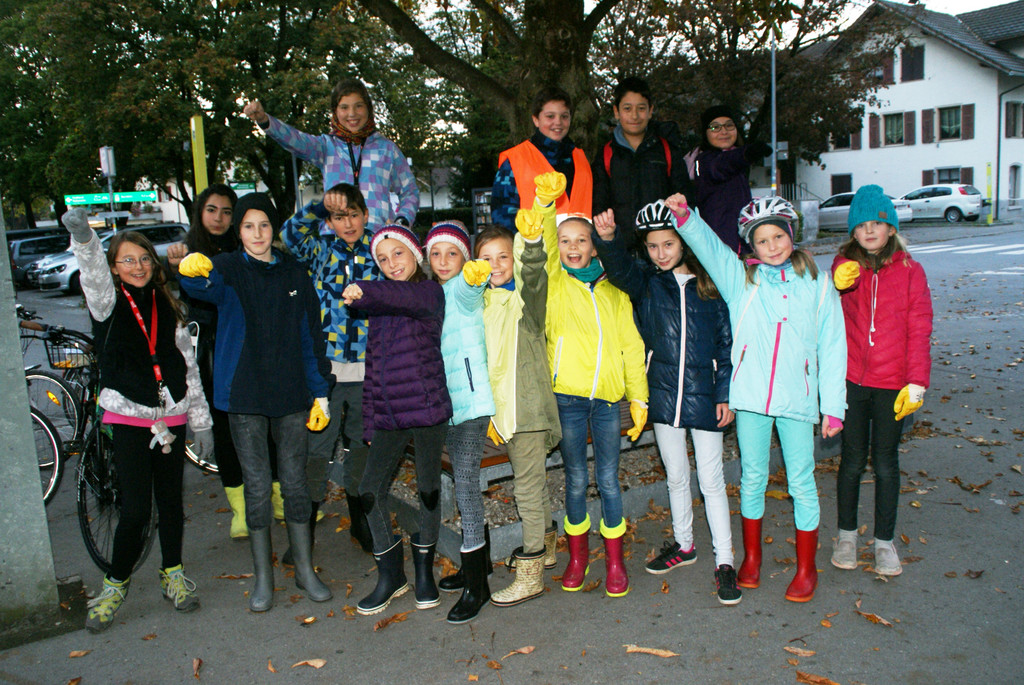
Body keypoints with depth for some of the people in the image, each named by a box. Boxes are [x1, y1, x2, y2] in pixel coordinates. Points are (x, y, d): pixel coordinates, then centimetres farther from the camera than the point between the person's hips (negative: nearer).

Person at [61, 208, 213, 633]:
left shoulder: (168, 309, 11)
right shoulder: (108, 304, 2)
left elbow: (188, 365, 12)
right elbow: (94, 277, -23)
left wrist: (202, 422, 10)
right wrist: (84, 239, -45)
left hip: (171, 416, 3)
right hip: (129, 417, -3)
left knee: (171, 503, 10)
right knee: (135, 510, -6)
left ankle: (172, 574, 29)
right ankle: (115, 585, 15)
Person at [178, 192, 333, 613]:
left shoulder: (294, 273, 7)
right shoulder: (229, 269, 0)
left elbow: (310, 335, 9)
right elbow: (203, 286, -26)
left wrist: (320, 392, 5)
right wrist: (192, 271, -50)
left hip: (292, 394, 2)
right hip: (245, 395, -2)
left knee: (295, 483, 8)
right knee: (257, 488, 4)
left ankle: (305, 570, 23)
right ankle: (262, 577, 20)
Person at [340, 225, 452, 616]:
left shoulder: (430, 293, -2)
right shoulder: (378, 307, 15)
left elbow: (406, 297, -28)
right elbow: (373, 365, 15)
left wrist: (364, 292, -44)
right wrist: (369, 422, 11)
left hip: (427, 409, -5)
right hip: (387, 415, 5)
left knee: (428, 489, 7)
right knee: (370, 491, 0)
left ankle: (424, 572, 25)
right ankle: (390, 576, 17)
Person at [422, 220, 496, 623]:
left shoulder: (463, 290, -7)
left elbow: (469, 285, -32)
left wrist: (475, 273, -55)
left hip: (470, 401, -8)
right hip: (448, 404, 9)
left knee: (466, 485, -9)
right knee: (464, 485, 17)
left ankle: (476, 585, -1)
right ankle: (477, 563, 32)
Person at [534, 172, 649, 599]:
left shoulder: (614, 292, 12)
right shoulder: (555, 281, 7)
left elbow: (631, 347, 11)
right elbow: (543, 238, -11)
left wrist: (639, 398, 8)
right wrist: (545, 201, -28)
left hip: (607, 397, 1)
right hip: (567, 395, -1)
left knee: (608, 481, 6)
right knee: (576, 480, 8)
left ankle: (614, 559, 21)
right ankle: (577, 555, 26)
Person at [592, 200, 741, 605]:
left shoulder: (708, 285, 0)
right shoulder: (645, 282, 2)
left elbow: (726, 343, 3)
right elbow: (619, 268, -22)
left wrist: (725, 394, -2)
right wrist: (608, 238, -43)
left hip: (703, 394, -2)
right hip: (663, 394, 2)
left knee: (711, 480, 3)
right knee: (675, 476, 16)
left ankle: (724, 561, 14)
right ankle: (683, 545, 35)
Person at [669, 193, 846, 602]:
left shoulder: (817, 283, 5)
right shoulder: (740, 277, 7)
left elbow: (832, 347, 5)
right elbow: (707, 245, -7)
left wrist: (833, 406, 2)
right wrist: (684, 216, -28)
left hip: (797, 398, -1)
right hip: (751, 396, 1)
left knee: (801, 482, 6)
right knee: (752, 477, 12)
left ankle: (806, 568, 23)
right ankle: (751, 557, 31)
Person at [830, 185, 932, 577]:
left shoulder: (909, 271, 0)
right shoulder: (843, 266, 3)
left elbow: (919, 331, -1)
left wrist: (916, 383, -8)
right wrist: (838, 289, -20)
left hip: (891, 383, 0)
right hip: (850, 380, 0)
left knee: (885, 463, 8)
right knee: (853, 459, 9)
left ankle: (884, 541, 23)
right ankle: (846, 534, 26)